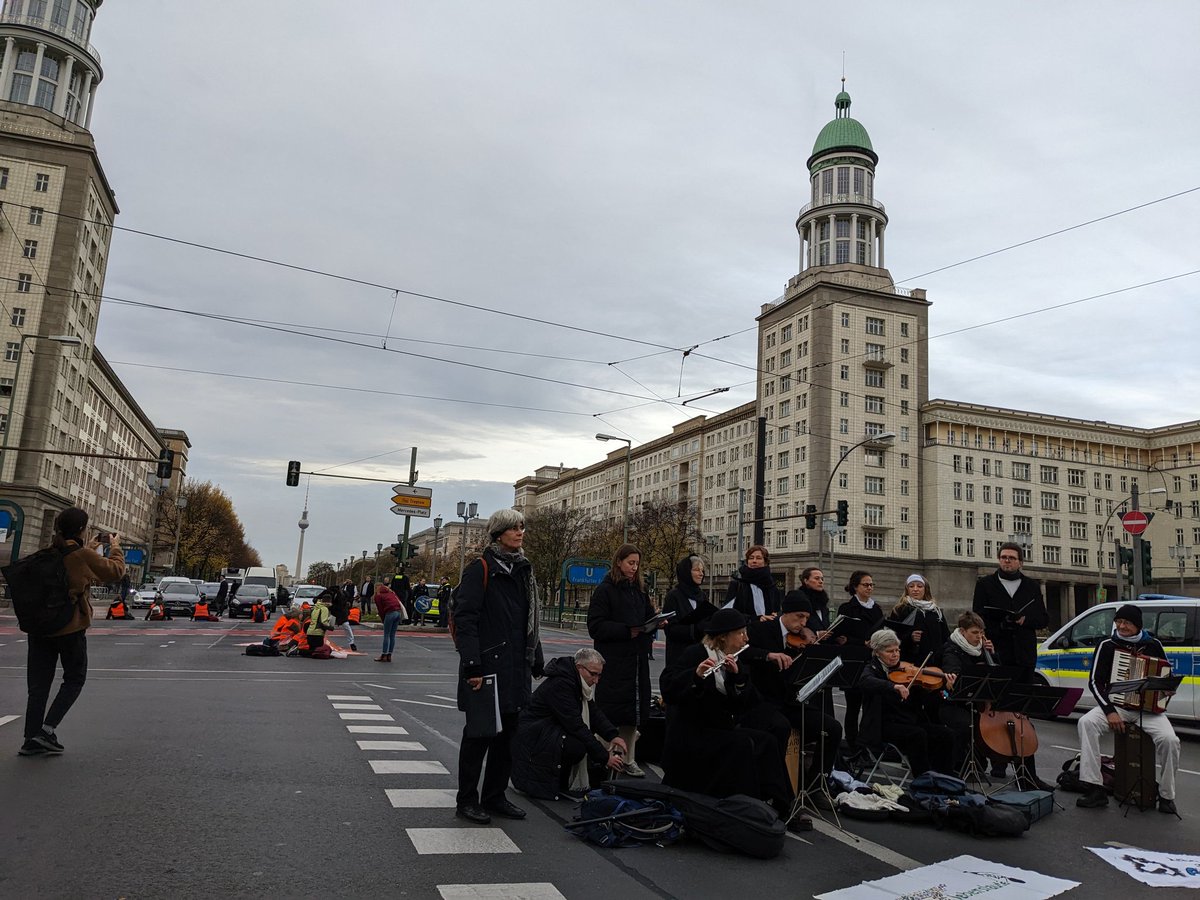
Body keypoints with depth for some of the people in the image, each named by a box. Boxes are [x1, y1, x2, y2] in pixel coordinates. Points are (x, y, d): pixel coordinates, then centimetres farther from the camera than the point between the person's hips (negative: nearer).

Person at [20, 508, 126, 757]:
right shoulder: (84, 556, -14)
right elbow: (115, 571, 0)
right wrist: (116, 548, 14)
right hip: (70, 627, -5)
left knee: (39, 685, 10)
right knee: (74, 679, 12)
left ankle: (32, 739, 11)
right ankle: (49, 728, -1)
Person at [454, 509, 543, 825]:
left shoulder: (523, 570, 14)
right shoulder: (480, 569, -10)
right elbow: (465, 619, -16)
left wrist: (536, 661, 18)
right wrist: (472, 666, -23)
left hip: (516, 669, 8)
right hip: (487, 667, -8)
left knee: (508, 733, 13)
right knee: (479, 733, 2)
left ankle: (495, 797, 27)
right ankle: (466, 800, 16)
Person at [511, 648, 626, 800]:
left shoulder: (580, 683, 2)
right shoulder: (560, 685, -27)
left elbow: (595, 712, 3)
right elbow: (575, 725, -31)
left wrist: (613, 735, -15)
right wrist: (605, 757, -29)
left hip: (554, 729, 10)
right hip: (533, 735, -10)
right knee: (575, 746, -31)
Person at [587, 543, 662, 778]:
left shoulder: (638, 591, 15)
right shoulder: (604, 590, -7)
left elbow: (648, 618, 19)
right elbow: (596, 626, -13)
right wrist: (626, 630, -19)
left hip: (636, 660, 7)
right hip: (613, 661, -6)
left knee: (633, 711, 9)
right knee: (610, 714, -3)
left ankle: (629, 759, 19)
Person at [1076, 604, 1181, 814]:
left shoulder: (1153, 646, 5)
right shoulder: (1108, 646, 2)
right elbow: (1095, 682, -2)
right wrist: (1109, 711, -16)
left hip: (1148, 707, 0)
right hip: (1116, 704, 0)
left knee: (1169, 739, -28)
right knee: (1086, 722, -28)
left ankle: (1167, 796, -4)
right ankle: (1095, 789, -25)